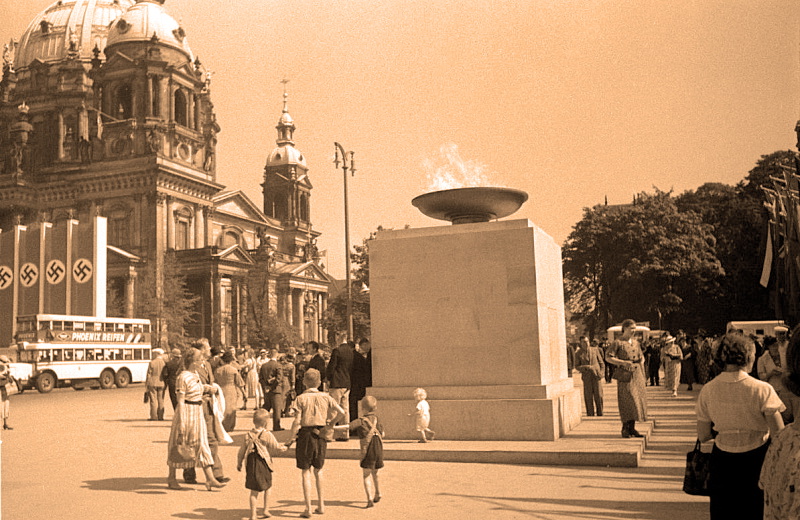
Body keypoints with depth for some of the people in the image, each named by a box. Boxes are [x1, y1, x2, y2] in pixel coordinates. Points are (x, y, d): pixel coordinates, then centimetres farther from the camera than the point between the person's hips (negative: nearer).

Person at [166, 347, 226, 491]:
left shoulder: (196, 374, 8)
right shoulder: (183, 377, -17)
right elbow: (180, 401, -18)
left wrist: (207, 388, 8)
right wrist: (182, 422, -20)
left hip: (198, 413, 8)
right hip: (186, 412, -8)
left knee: (202, 444, 5)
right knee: (178, 446, 7)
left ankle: (210, 479, 4)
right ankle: (171, 477, 23)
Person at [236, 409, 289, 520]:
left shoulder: (248, 435, 0)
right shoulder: (267, 435, -9)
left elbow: (241, 451, 6)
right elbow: (277, 448, -5)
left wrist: (239, 463, 18)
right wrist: (285, 447, 15)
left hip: (251, 465, 2)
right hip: (264, 464, -2)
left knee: (254, 491, 7)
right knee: (267, 488, 18)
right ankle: (266, 510, 19)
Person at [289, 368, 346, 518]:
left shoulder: (301, 398, -8)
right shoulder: (325, 397, 1)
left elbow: (297, 422, -13)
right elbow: (342, 412, -6)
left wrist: (292, 437, 0)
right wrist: (331, 423, 8)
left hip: (305, 434, -3)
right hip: (321, 434, 4)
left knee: (306, 472, 5)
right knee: (318, 470, 19)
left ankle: (308, 509, 5)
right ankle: (321, 505, 22)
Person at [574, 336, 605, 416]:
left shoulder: (595, 350, 5)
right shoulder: (578, 353, 2)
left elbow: (601, 363, 10)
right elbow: (577, 366, 4)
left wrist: (601, 373, -2)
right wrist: (586, 367, -13)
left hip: (597, 376, 1)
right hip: (586, 377, 0)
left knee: (599, 396, -2)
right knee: (588, 397, -3)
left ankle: (600, 415, 9)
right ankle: (590, 415, 5)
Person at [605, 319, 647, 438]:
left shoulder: (636, 342, 15)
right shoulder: (618, 342, -5)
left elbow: (641, 356, 28)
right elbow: (608, 357, -10)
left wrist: (641, 360, 5)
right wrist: (623, 362, -19)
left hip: (637, 374, 7)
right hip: (624, 374, -7)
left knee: (638, 400, 6)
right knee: (626, 402, -7)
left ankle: (632, 428, 16)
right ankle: (625, 428, 4)